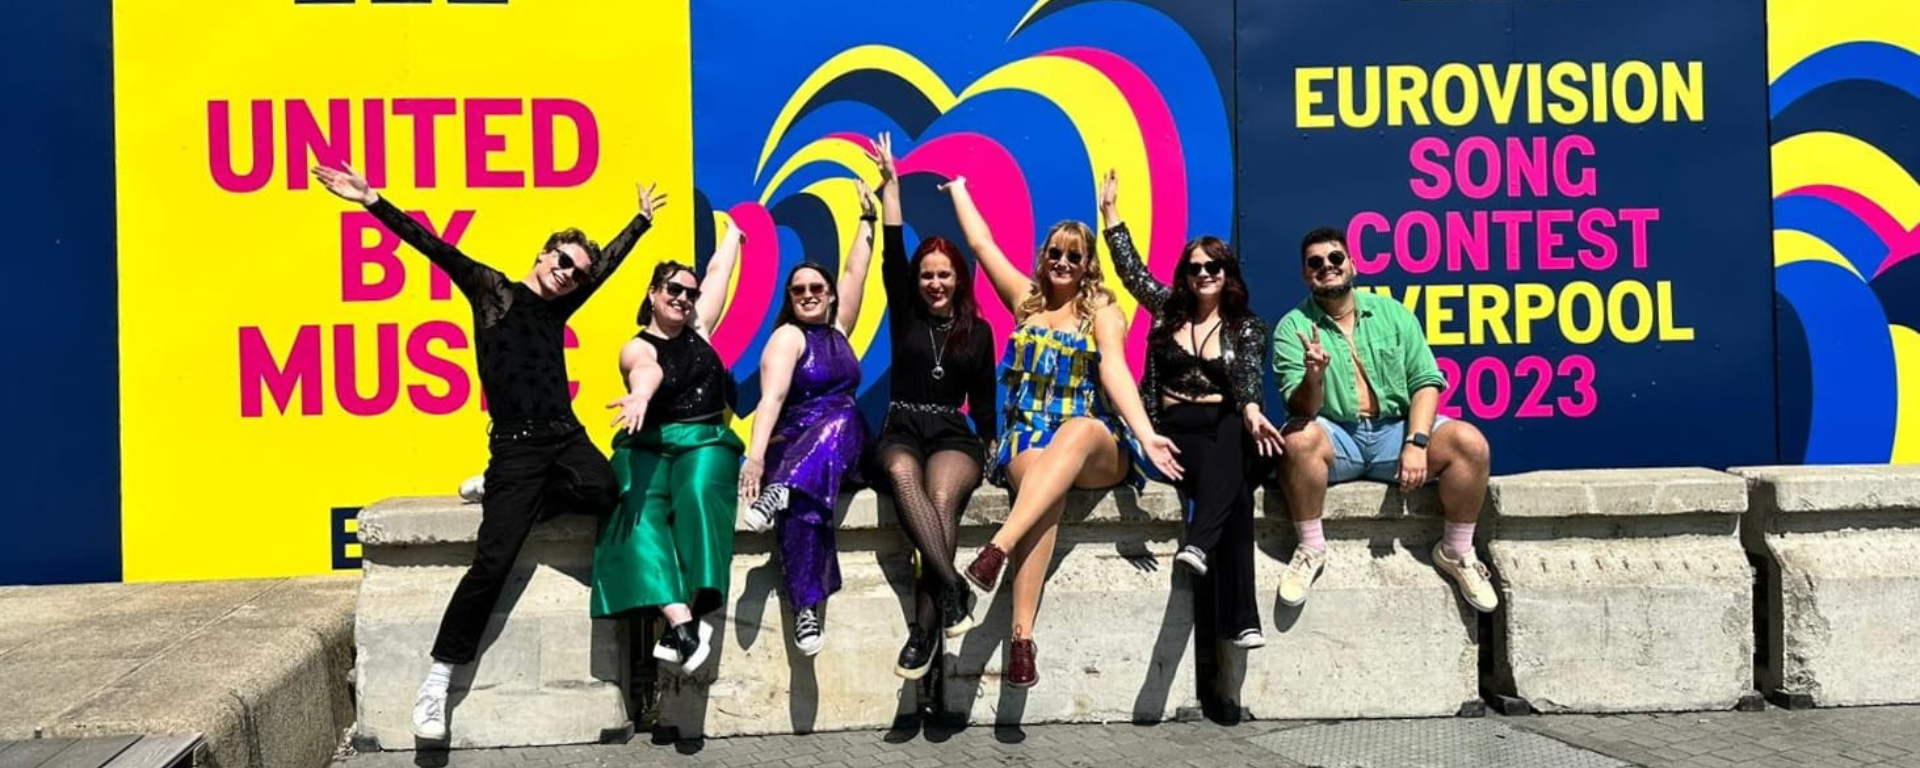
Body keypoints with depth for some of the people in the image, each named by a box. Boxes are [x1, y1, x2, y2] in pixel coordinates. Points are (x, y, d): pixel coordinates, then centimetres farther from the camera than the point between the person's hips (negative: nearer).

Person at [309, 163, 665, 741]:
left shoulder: (558, 307, 17)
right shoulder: (492, 290, 6)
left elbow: (609, 260, 31)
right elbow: (435, 248, -4)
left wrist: (643, 219, 43)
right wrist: (372, 202, -13)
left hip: (567, 438, 4)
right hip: (516, 445, -4)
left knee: (605, 491, -30)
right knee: (493, 560, -15)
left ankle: (500, 496, -1)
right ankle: (438, 677, -1)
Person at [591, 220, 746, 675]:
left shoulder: (698, 329, 18)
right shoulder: (636, 348, 4)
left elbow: (719, 271, 28)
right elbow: (648, 372, -22)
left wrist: (734, 229, 43)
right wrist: (640, 397, -44)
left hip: (706, 440, 2)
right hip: (651, 444, -2)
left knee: (699, 492, -33)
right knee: (639, 508, -33)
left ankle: (695, 611, -47)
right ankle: (682, 621, -48)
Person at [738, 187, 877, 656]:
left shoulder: (838, 330, 20)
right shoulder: (788, 337, 1)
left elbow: (854, 273, 24)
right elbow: (772, 398, -14)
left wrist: (868, 218, 28)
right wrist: (756, 455, -29)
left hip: (843, 446, 4)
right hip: (793, 446, -4)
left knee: (841, 417, -36)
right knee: (805, 502, -40)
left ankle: (780, 493, -53)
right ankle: (807, 607, -51)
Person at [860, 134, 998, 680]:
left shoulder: (977, 331, 13)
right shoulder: (905, 316, 13)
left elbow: (983, 398, 14)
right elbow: (892, 256, 4)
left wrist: (992, 448, 2)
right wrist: (891, 186, 3)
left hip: (954, 435, 0)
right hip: (901, 431, 0)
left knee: (941, 498, -35)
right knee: (903, 477, -38)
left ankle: (925, 626, -37)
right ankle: (952, 587, -46)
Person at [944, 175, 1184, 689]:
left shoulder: (1103, 310, 6)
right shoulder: (1025, 299, 18)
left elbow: (1114, 370, -10)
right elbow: (981, 244, 25)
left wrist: (1144, 433, -26)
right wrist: (958, 190, 36)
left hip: (1095, 445, -1)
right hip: (1027, 435, 1)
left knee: (1077, 430, -40)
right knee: (1045, 485, -37)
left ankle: (997, 549, -55)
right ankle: (1022, 637, -51)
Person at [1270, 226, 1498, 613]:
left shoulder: (1392, 313, 7)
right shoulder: (1294, 327, -1)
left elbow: (1426, 382, 2)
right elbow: (1301, 410, -11)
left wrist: (1416, 443, -14)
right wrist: (1313, 377, -34)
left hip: (1395, 429, 2)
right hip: (1336, 436, -2)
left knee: (1470, 442, -21)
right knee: (1300, 438, -35)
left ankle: (1456, 552, -2)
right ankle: (1311, 548, -16)